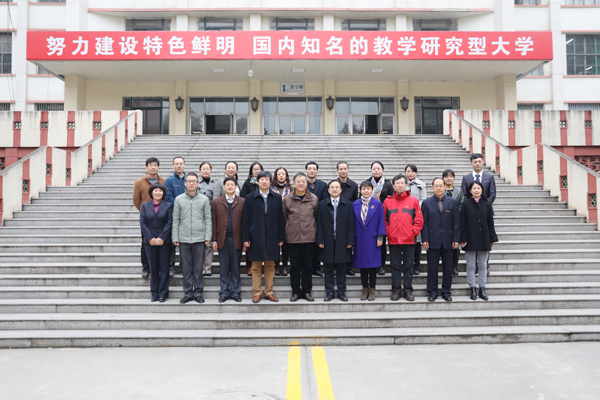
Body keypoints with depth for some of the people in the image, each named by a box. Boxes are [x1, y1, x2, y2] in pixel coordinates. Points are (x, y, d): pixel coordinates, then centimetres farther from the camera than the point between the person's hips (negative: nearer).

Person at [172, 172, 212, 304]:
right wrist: (175, 237, 1)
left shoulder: (204, 199, 5)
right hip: (183, 239, 1)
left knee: (198, 267, 4)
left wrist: (208, 236, -2)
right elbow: (175, 220, 6)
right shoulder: (179, 199, 6)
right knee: (186, 267, 6)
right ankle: (188, 292, 15)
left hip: (199, 239, -1)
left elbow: (208, 219, 4)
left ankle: (198, 292, 14)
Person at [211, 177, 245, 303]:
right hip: (222, 239, 1)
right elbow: (214, 222, 6)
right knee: (224, 268, 6)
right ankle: (224, 293, 16)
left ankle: (236, 292, 16)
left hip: (236, 239, -1)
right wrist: (214, 240, 0)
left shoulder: (242, 202, 4)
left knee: (236, 267, 6)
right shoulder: (216, 201, 8)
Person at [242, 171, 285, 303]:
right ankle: (256, 293, 13)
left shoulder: (277, 198, 7)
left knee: (270, 266, 7)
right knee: (256, 266, 4)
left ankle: (269, 292, 17)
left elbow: (280, 219, 6)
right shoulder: (250, 198, 4)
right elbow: (246, 220, 2)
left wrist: (281, 237, 1)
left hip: (272, 236, 1)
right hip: (256, 236, -1)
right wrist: (246, 238, -5)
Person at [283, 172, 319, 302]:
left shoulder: (314, 199, 3)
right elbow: (285, 217, 10)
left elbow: (316, 217, 10)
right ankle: (296, 291, 16)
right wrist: (291, 228, 8)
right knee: (294, 266, 6)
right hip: (293, 238, 0)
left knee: (308, 266, 7)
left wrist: (312, 229, 9)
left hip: (309, 237, 0)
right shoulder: (287, 199, 2)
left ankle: (307, 291, 18)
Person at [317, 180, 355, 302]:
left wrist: (350, 241, -5)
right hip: (327, 242, 0)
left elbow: (350, 224, 2)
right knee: (328, 269, 6)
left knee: (341, 268, 6)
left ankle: (341, 292, 16)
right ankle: (329, 292, 15)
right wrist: (320, 240, -6)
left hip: (342, 241, 0)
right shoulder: (322, 204, 5)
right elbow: (319, 224, 2)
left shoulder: (347, 205, 5)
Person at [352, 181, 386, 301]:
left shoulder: (377, 204, 0)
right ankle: (365, 289, 17)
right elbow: (353, 222, 7)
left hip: (372, 239, -2)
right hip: (360, 239, 2)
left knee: (373, 264, 2)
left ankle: (372, 289, 12)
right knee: (362, 265, 7)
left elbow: (381, 221, -1)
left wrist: (380, 237, -8)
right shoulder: (355, 205, 6)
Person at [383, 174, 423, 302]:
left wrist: (413, 232, -4)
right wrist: (388, 232, -1)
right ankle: (396, 290, 14)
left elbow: (419, 220, 4)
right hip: (393, 240, 0)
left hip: (409, 240, 0)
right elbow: (383, 220, 9)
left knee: (409, 266, 6)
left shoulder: (413, 201, 4)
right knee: (395, 266, 6)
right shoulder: (387, 201, 5)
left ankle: (408, 290, 15)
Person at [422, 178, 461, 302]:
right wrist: (425, 239, -6)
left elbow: (457, 222, 4)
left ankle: (446, 292, 19)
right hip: (433, 241, -1)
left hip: (448, 241, 1)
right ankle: (432, 292, 14)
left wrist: (456, 239, -3)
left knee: (448, 268, 7)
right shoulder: (426, 203, 5)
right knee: (432, 268, 4)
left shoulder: (453, 202, 6)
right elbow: (424, 223, 2)